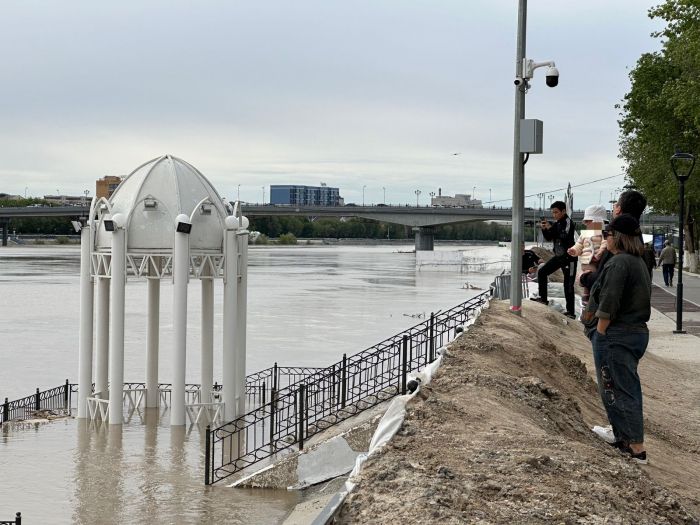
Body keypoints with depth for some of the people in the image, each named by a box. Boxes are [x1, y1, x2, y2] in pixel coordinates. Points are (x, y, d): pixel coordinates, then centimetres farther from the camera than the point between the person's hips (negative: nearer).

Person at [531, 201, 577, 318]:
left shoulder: (568, 222, -14)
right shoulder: (556, 223, 8)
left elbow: (565, 236, -28)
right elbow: (549, 238, 12)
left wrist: (551, 228, -24)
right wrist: (544, 229, -6)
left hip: (568, 257, -8)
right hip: (558, 256, 8)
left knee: (568, 285, -6)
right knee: (542, 272, 8)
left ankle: (571, 312, -2)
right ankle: (543, 298, 18)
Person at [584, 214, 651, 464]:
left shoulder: (618, 264, -18)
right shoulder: (639, 263, 12)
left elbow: (608, 306, -21)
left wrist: (599, 334, -13)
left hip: (616, 336, -10)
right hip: (637, 332, 10)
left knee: (620, 391, -5)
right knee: (627, 388, 17)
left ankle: (636, 448, -5)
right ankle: (624, 437, 26)